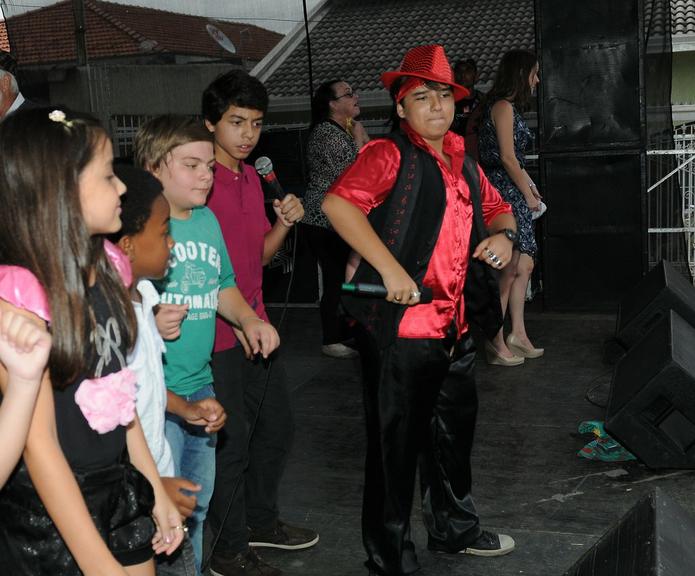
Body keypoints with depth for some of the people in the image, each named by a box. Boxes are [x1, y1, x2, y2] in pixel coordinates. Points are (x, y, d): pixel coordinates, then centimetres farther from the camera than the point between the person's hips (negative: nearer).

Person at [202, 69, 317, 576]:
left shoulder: (252, 177, 11)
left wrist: (285, 222, -1)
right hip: (219, 336, -8)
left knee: (277, 428, 19)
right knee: (232, 442, 3)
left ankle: (261, 521, 39)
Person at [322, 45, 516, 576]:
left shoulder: (461, 161, 15)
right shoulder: (390, 154, -10)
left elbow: (498, 207, 29)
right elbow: (338, 203, -27)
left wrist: (501, 234, 6)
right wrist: (391, 269, -31)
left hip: (453, 327, 8)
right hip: (400, 328, -8)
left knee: (454, 432, 22)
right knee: (396, 444, 3)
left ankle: (455, 528, 43)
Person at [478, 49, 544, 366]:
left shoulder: (508, 108, 21)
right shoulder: (503, 106, -10)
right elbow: (507, 158, -15)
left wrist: (530, 185, 15)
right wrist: (528, 194, -7)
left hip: (513, 195, 10)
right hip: (503, 192, -10)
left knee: (523, 264, 11)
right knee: (509, 268, -8)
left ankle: (517, 334, 17)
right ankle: (496, 342, -2)